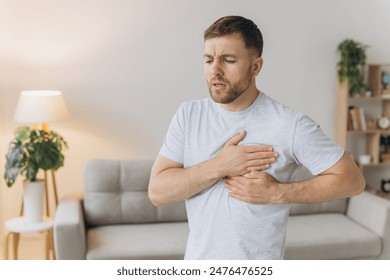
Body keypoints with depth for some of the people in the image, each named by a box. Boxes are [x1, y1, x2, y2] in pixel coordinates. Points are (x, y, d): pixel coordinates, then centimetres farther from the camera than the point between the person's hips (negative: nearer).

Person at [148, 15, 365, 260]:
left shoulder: (291, 125, -15)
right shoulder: (188, 115, -6)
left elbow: (353, 179, -11)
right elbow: (157, 191, -10)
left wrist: (277, 192, -19)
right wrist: (219, 166, -22)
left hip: (259, 266, -3)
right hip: (197, 259, 3)